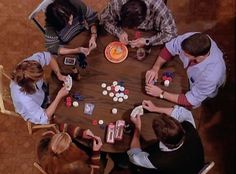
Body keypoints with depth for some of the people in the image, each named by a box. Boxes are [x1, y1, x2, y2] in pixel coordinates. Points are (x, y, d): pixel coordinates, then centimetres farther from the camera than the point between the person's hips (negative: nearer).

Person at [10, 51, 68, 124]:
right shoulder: (23, 98, -48)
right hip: (35, 113, -5)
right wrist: (59, 96, -39)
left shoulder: (28, 66, -36)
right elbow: (44, 118, -38)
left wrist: (59, 75, -25)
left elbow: (47, 56, -16)